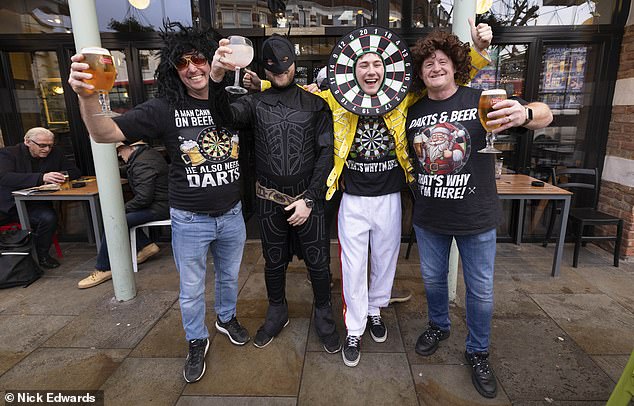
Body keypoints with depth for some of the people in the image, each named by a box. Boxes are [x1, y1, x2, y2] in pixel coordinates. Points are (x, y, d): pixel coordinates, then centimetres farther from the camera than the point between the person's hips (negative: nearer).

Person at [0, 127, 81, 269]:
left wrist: (59, 177, -13)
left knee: (49, 218, -28)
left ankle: (41, 255, -7)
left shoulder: (56, 152, 5)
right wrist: (41, 177, -37)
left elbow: (75, 171, 10)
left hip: (34, 205, 2)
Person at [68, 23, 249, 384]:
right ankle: (197, 342, 40)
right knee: (191, 290, 14)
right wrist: (88, 96, -33)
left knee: (229, 276, 23)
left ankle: (227, 318, 51)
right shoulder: (165, 109, -10)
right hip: (190, 220, -2)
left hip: (232, 214, 2)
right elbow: (105, 134, -15)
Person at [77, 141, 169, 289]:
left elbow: (143, 198, -25)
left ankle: (103, 270, -4)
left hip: (158, 208, -11)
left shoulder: (142, 164, -20)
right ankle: (147, 246, 13)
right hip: (159, 202, 11)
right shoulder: (148, 153, 13)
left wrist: (123, 208, -11)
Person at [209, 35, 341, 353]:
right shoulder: (255, 103, 2)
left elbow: (326, 153, -4)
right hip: (269, 201, 1)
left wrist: (310, 199, -11)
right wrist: (216, 79, -38)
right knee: (274, 262, 16)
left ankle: (323, 315, 32)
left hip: (307, 198, -1)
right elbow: (227, 118, -19)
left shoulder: (315, 104, 1)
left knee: (318, 261, 8)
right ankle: (277, 312, 39)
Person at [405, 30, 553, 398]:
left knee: (481, 290, 10)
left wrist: (524, 113, -31)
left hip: (476, 217, -2)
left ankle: (478, 352, 33)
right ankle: (439, 326, 46)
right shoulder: (414, 112, 2)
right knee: (433, 279, 19)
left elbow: (546, 115, -10)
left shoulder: (481, 101, -9)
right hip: (429, 217, 3)